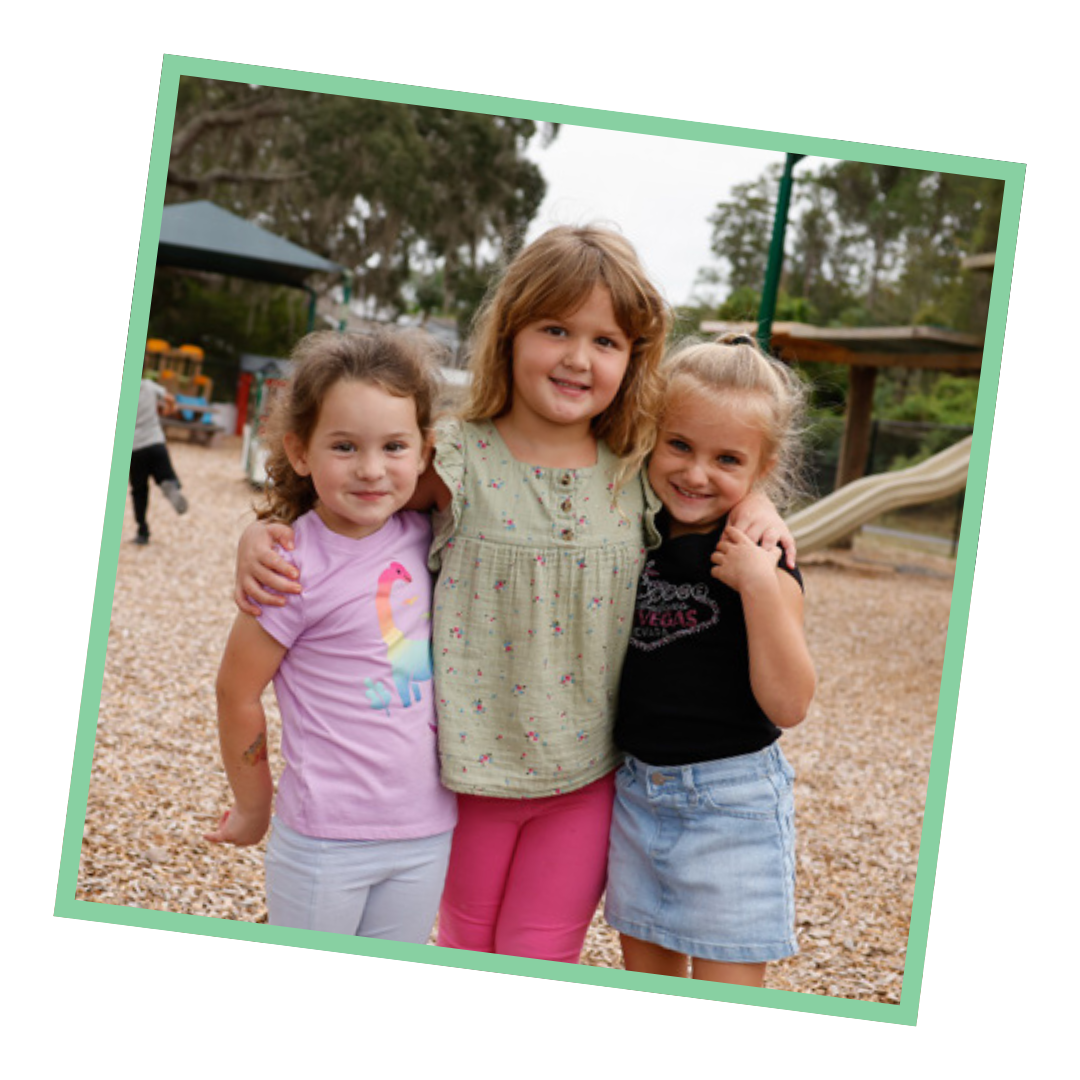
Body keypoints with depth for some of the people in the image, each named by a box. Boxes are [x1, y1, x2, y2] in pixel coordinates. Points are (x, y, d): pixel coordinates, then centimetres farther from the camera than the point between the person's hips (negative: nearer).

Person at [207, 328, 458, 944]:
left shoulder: (422, 536, -5)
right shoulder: (300, 569, -18)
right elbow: (237, 692, -8)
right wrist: (254, 807, 4)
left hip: (428, 833, 5)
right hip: (327, 841, -5)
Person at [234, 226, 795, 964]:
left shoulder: (642, 473, -5)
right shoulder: (457, 459, -11)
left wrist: (759, 509, -7)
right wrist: (260, 538, -17)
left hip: (587, 773, 1)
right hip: (473, 759, -1)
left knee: (542, 957, 15)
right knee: (466, 941, 20)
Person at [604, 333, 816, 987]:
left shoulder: (760, 563, -15)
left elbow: (789, 705, -20)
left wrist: (760, 585, -29)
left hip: (731, 798, -5)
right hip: (635, 785, 6)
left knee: (726, 980, 4)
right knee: (645, 960, 19)